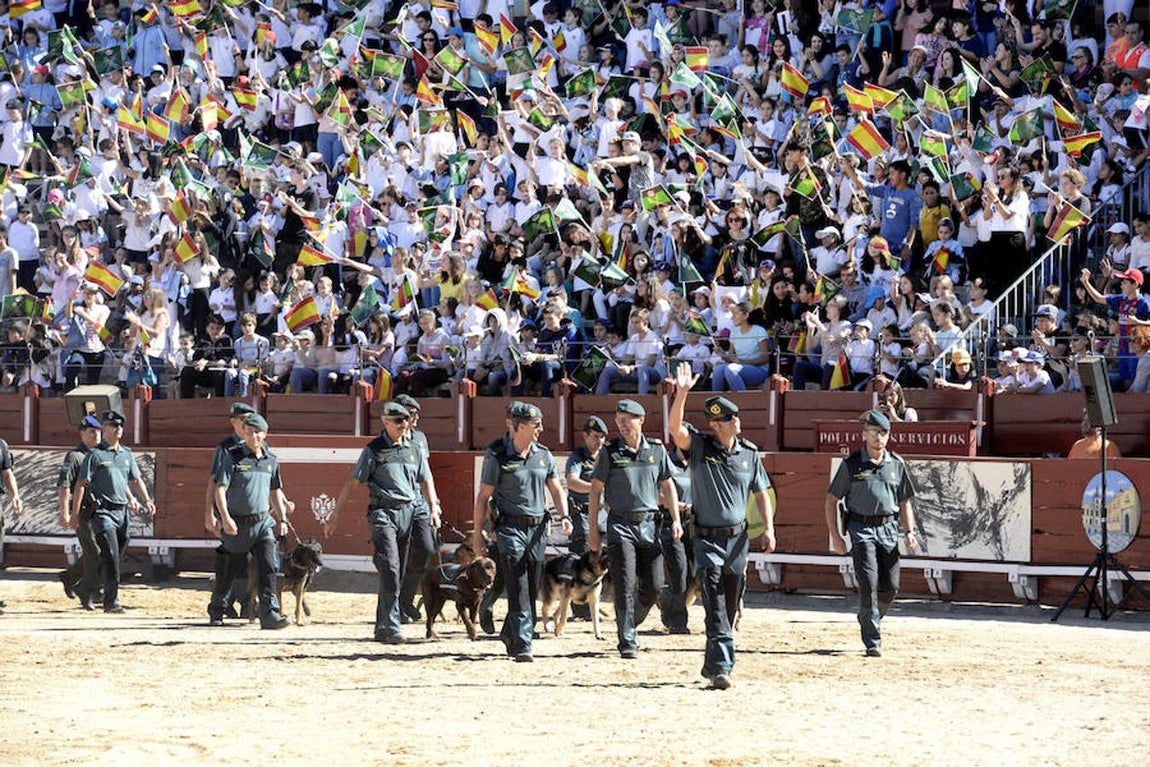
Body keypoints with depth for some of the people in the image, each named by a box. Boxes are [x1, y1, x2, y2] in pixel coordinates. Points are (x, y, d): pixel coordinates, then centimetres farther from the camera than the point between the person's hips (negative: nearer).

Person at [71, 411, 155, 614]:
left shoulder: (127, 454, 15)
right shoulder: (95, 455, -4)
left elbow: (136, 480, 20)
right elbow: (81, 484, -6)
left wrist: (146, 500, 3)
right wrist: (75, 513, -11)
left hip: (122, 512, 7)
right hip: (102, 511, -7)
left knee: (111, 557, 11)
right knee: (111, 557, -14)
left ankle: (84, 589, 30)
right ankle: (111, 601, -13)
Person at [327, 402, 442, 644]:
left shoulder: (415, 449, 16)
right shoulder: (374, 450, 1)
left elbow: (426, 482, 18)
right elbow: (352, 483, 1)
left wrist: (433, 506, 0)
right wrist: (335, 515, -2)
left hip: (408, 513, 5)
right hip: (383, 512, -5)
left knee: (398, 572, 7)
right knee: (389, 568, -17)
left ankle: (382, 629, 16)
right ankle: (392, 627, -22)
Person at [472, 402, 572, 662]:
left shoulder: (543, 455, 10)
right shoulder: (497, 456, -6)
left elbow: (556, 489, 14)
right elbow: (483, 496, -3)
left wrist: (564, 516, -4)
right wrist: (477, 534, -4)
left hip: (537, 529, 6)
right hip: (510, 529, -6)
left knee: (533, 591, 10)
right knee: (518, 591, -11)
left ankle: (510, 634, 29)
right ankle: (522, 646, -14)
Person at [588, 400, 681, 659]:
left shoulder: (657, 450, 8)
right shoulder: (609, 453, 0)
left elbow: (667, 486, 15)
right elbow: (596, 491, 3)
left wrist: (675, 519, 5)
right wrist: (593, 528, -2)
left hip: (650, 523, 3)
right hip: (621, 524, -3)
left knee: (654, 586, 2)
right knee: (625, 586, -9)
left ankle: (631, 623, 27)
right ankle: (628, 642, -6)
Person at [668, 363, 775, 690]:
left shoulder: (749, 453, 5)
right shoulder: (699, 447, -4)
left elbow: (761, 493, 11)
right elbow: (676, 427, -22)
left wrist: (769, 528, -1)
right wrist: (682, 392, -34)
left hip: (737, 539, 4)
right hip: (707, 539, -4)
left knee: (730, 608, 11)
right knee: (715, 608, -11)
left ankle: (713, 665, 24)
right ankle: (721, 667, -16)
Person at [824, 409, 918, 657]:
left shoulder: (897, 464, 11)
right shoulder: (851, 464, 0)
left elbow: (904, 502, 18)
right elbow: (832, 499, 3)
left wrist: (909, 532, 5)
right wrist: (835, 536, -5)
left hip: (889, 528, 4)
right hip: (862, 528, -4)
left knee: (890, 587, 1)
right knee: (869, 585, -13)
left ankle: (869, 622, 30)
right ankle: (873, 642, -10)